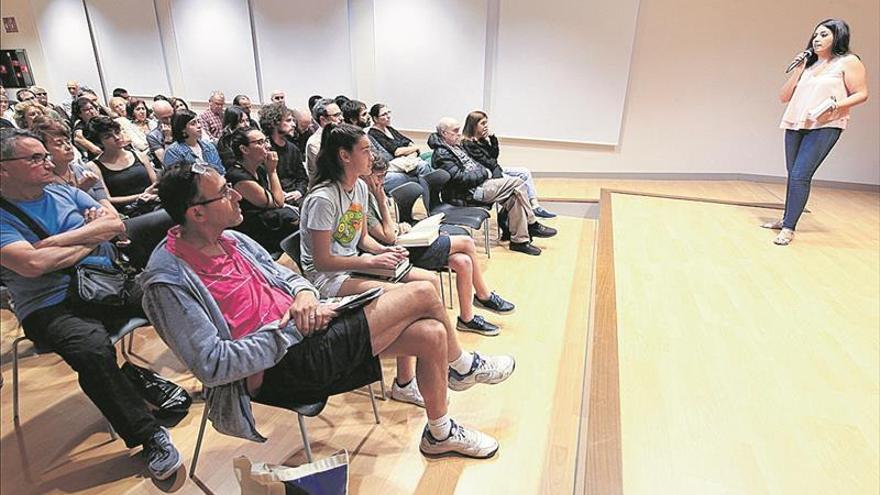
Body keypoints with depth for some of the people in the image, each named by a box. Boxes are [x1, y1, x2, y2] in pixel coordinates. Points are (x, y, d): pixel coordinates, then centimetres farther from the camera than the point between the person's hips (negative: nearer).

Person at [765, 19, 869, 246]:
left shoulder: (848, 62, 4)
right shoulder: (807, 64, 19)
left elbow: (861, 94, -1)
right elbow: (784, 97, 14)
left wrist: (838, 105, -18)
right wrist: (798, 70, 6)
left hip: (824, 127, -6)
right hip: (795, 125, 6)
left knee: (800, 176, -16)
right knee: (793, 175, 11)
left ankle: (789, 229, -13)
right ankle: (787, 219, 22)